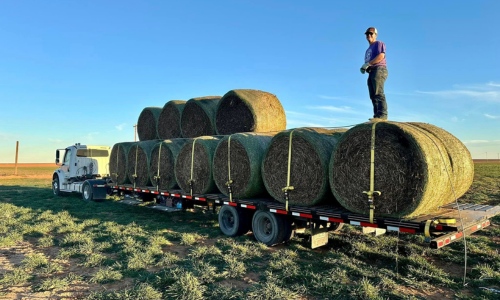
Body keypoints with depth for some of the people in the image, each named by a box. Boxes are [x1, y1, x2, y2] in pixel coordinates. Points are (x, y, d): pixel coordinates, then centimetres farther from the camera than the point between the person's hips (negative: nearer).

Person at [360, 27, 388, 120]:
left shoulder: (379, 44, 6)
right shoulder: (368, 49, 32)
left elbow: (381, 56, -11)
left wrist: (367, 64, -15)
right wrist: (364, 68, 8)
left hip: (379, 70, -9)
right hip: (371, 73, 9)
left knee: (378, 93, -21)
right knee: (373, 95, -1)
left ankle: (382, 114, -28)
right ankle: (377, 115, -6)